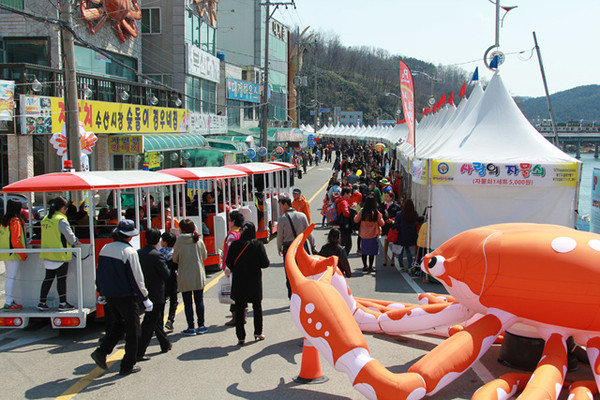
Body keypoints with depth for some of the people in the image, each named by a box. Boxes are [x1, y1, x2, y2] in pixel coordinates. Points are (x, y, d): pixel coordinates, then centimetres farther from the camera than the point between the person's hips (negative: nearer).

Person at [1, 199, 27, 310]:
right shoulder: (15, 221, -14)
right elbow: (15, 240, -19)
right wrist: (23, 254, -11)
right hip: (13, 254, -9)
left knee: (10, 277, 15)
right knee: (11, 278, -6)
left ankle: (9, 300, 20)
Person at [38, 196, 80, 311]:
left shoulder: (45, 219, 9)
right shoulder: (61, 220, -15)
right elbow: (70, 236, -13)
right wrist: (76, 241, 9)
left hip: (47, 254, 7)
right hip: (60, 254, -7)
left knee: (48, 278, 13)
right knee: (61, 279, 1)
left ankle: (42, 303, 14)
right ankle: (63, 304, 6)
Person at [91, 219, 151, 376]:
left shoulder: (105, 249, 5)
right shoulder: (129, 252, -17)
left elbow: (99, 273, 13)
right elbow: (136, 277, -16)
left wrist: (101, 293, 26)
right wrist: (145, 298, -8)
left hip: (110, 296, 7)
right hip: (126, 297, -7)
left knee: (117, 325, 22)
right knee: (132, 329, 5)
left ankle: (101, 352, 6)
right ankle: (128, 365, 10)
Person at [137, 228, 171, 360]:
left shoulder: (138, 253, -1)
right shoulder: (157, 256, -20)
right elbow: (166, 274, -16)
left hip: (143, 293, 7)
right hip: (156, 295, -7)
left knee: (157, 321, 22)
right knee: (149, 324, 0)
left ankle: (165, 345, 37)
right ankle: (138, 352, -2)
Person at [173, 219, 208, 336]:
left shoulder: (179, 242, -10)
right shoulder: (199, 241, -5)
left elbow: (175, 259, 0)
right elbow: (204, 256, 7)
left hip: (185, 277, -2)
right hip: (199, 276, 2)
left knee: (188, 303, 6)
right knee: (199, 301, 13)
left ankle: (191, 328, 8)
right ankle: (201, 326, 16)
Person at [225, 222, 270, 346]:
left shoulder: (234, 245, -6)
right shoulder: (258, 245, -9)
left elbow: (228, 262, -4)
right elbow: (265, 263, -11)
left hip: (239, 282, 0)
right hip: (255, 281, 0)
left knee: (239, 309, 7)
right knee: (257, 307, 17)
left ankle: (241, 337, 5)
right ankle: (258, 333, 24)